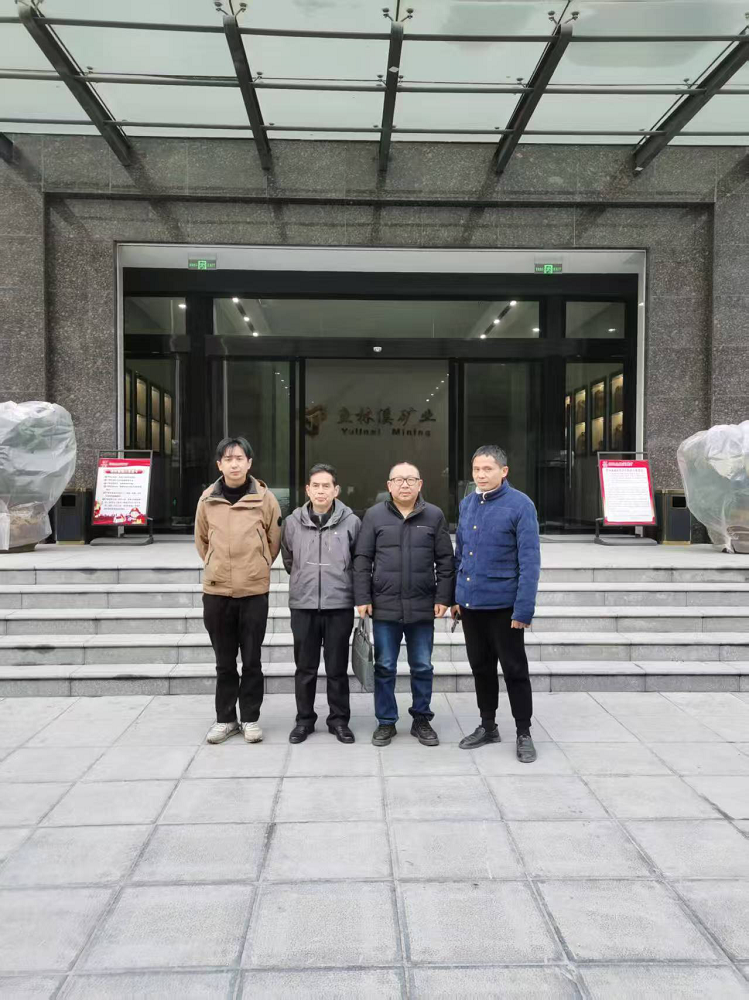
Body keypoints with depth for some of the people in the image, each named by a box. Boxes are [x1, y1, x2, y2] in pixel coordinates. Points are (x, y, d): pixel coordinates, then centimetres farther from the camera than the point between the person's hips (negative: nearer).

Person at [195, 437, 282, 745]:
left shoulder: (265, 498, -4)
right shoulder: (207, 500, 1)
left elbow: (274, 540, 5)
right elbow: (201, 540, 14)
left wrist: (257, 567, 7)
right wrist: (219, 567, 11)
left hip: (254, 591, -2)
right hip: (216, 591, 2)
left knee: (251, 660, 7)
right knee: (224, 661, 13)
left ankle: (250, 718, 21)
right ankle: (225, 719, 26)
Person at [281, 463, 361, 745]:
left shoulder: (351, 521, -4)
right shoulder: (293, 521, 2)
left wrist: (339, 579, 7)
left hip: (340, 605, -1)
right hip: (303, 604, 2)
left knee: (337, 668, 9)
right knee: (305, 668, 11)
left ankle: (339, 719, 23)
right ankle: (304, 719, 25)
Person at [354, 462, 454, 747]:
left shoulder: (434, 515, 4)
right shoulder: (374, 515, 2)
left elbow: (445, 561, 4)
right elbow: (362, 560, 2)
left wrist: (443, 598, -2)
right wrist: (363, 598, -4)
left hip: (422, 607, 1)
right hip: (384, 606, 0)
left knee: (423, 668, 11)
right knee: (384, 668, 8)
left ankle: (422, 720, 26)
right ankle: (386, 722, 22)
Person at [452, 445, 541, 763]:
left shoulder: (520, 505, -12)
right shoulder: (467, 504, 7)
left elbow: (529, 560, -15)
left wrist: (524, 608, -19)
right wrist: (455, 597, 11)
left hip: (503, 604, -6)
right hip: (470, 603, 6)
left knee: (515, 670, 7)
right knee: (481, 667, 17)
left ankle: (523, 733, 22)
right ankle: (488, 725, 33)